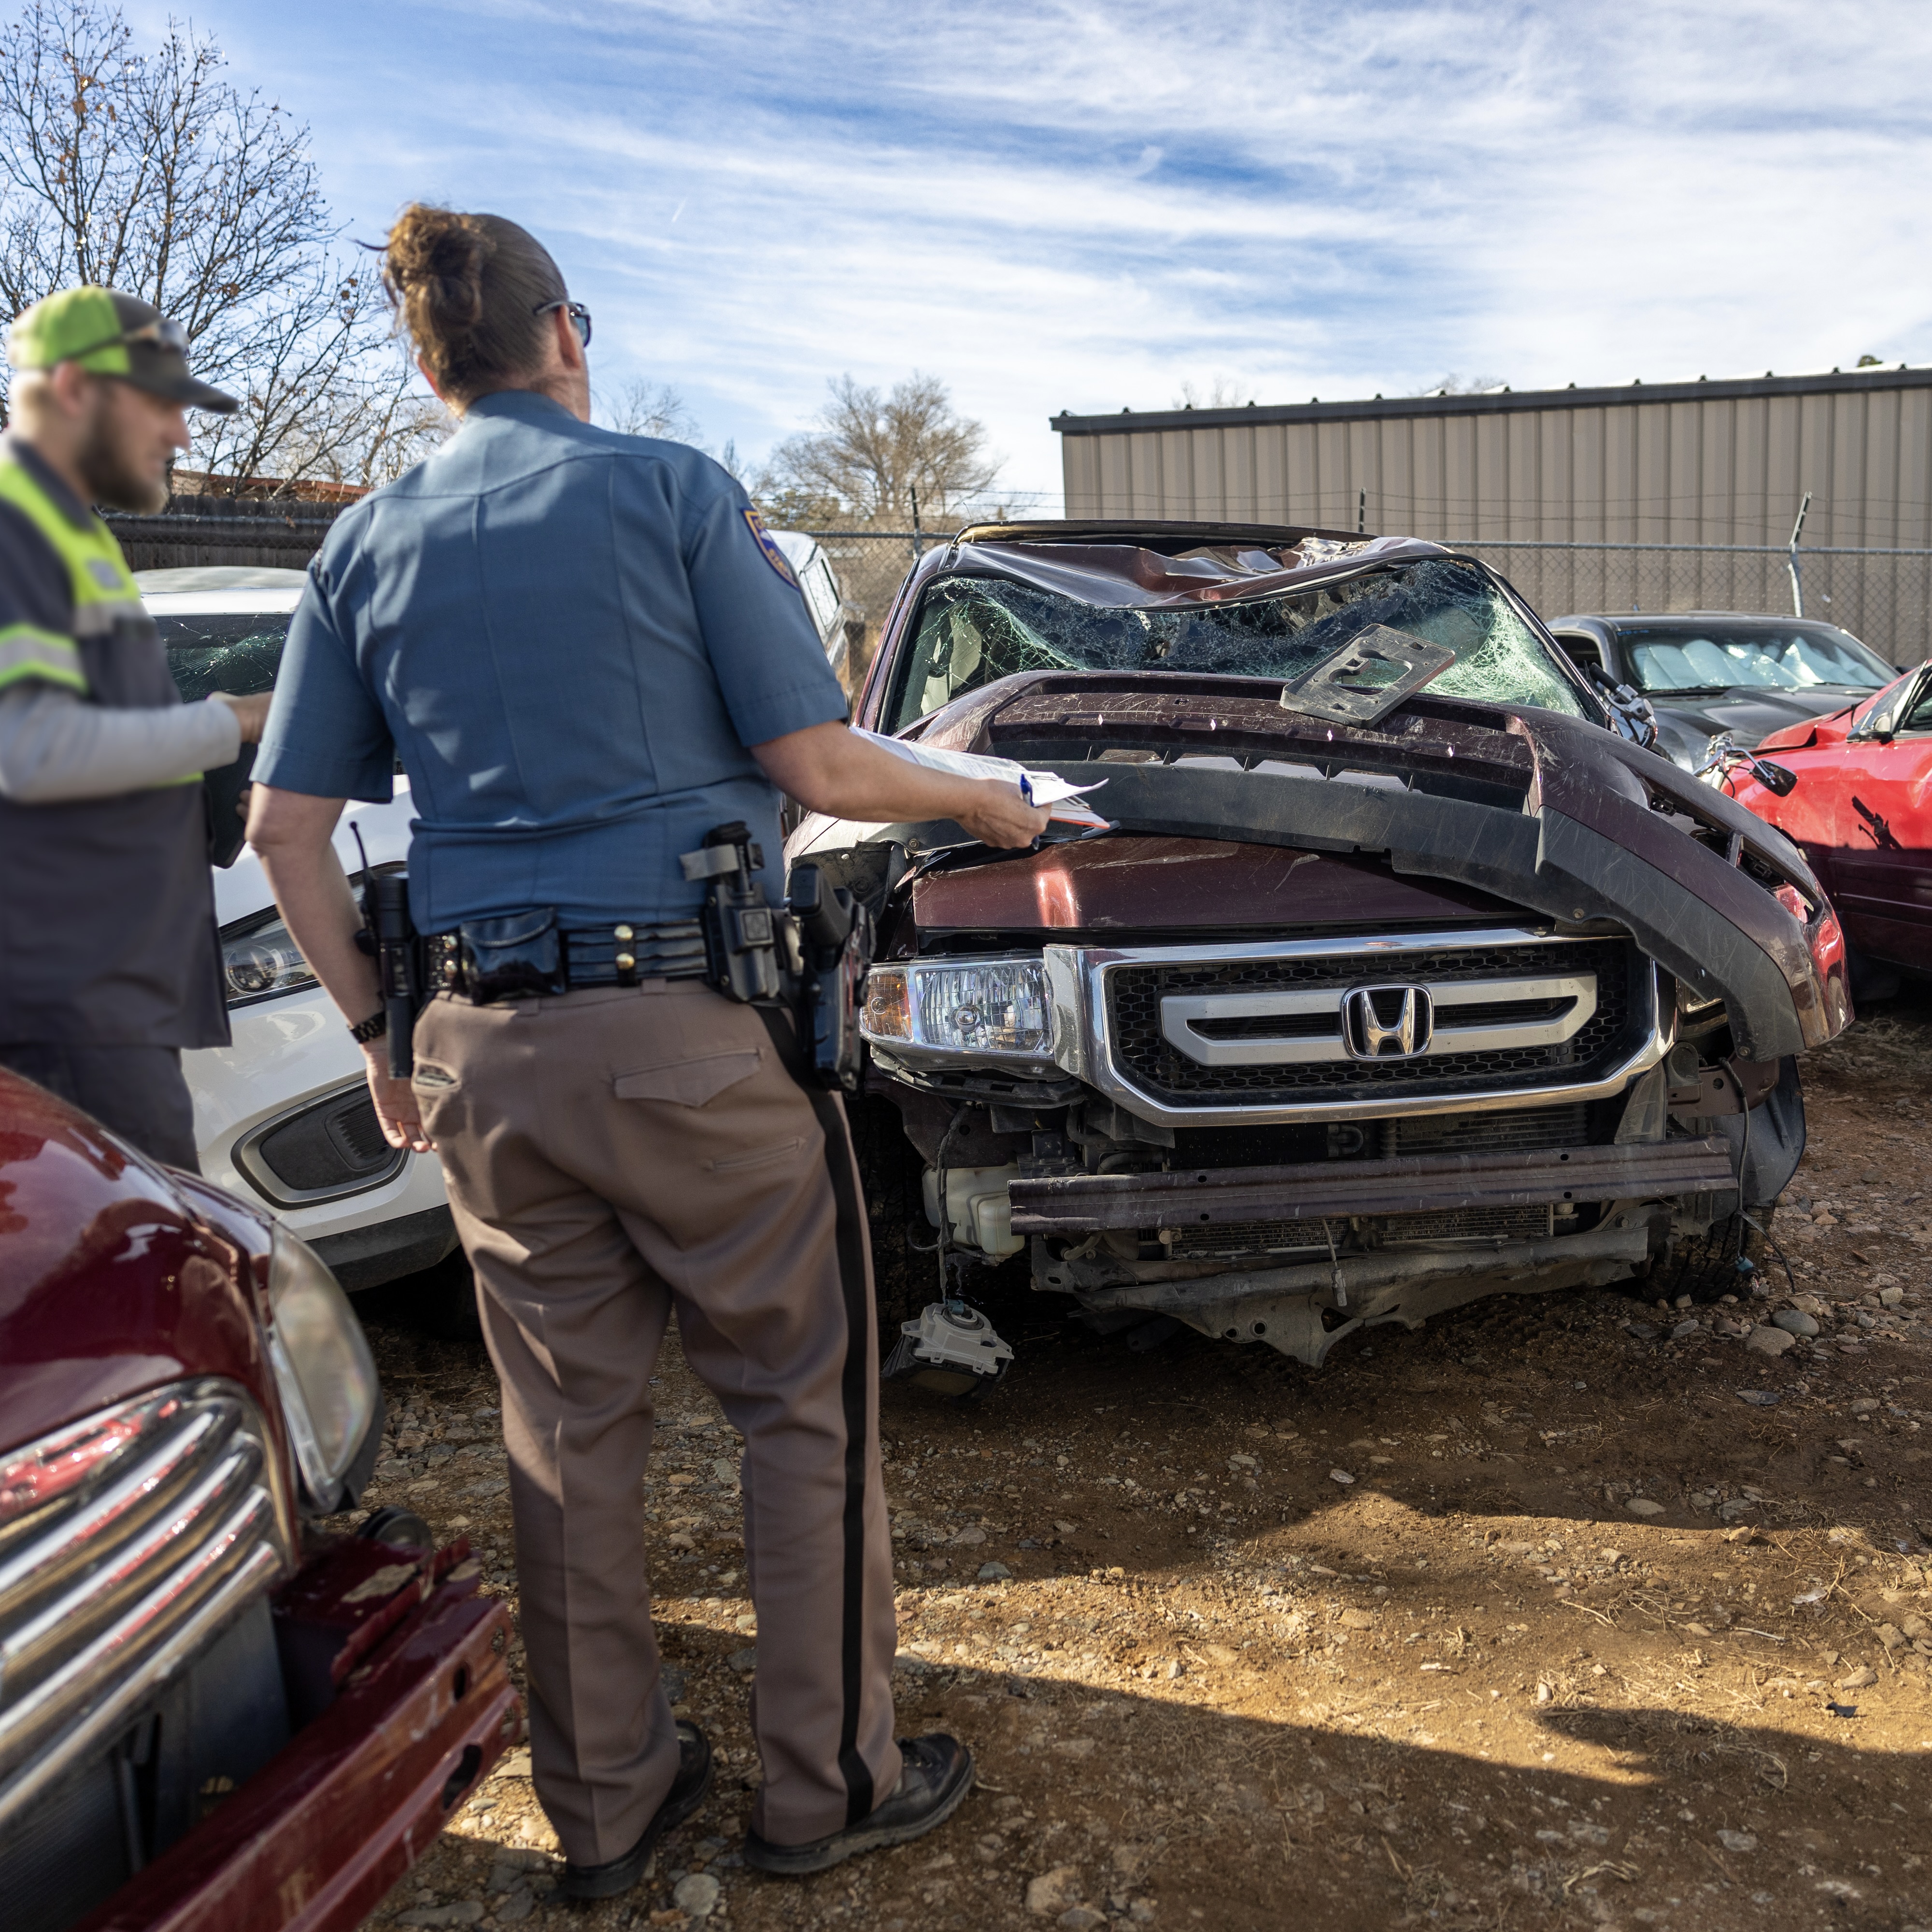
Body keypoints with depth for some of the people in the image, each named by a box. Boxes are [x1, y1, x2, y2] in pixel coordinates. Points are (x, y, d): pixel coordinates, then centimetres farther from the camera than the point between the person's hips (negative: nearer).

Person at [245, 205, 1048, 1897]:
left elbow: (286, 828, 7)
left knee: (569, 1429, 14)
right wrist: (988, 803, 9)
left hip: (486, 1049, 5)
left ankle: (606, 1801, 28)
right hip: (692, 1029, -5)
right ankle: (827, 1783, 20)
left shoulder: (366, 545, 10)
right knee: (811, 1401, 10)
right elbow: (814, 765, -7)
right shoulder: (675, 491, -3)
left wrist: (377, 1031, 15)